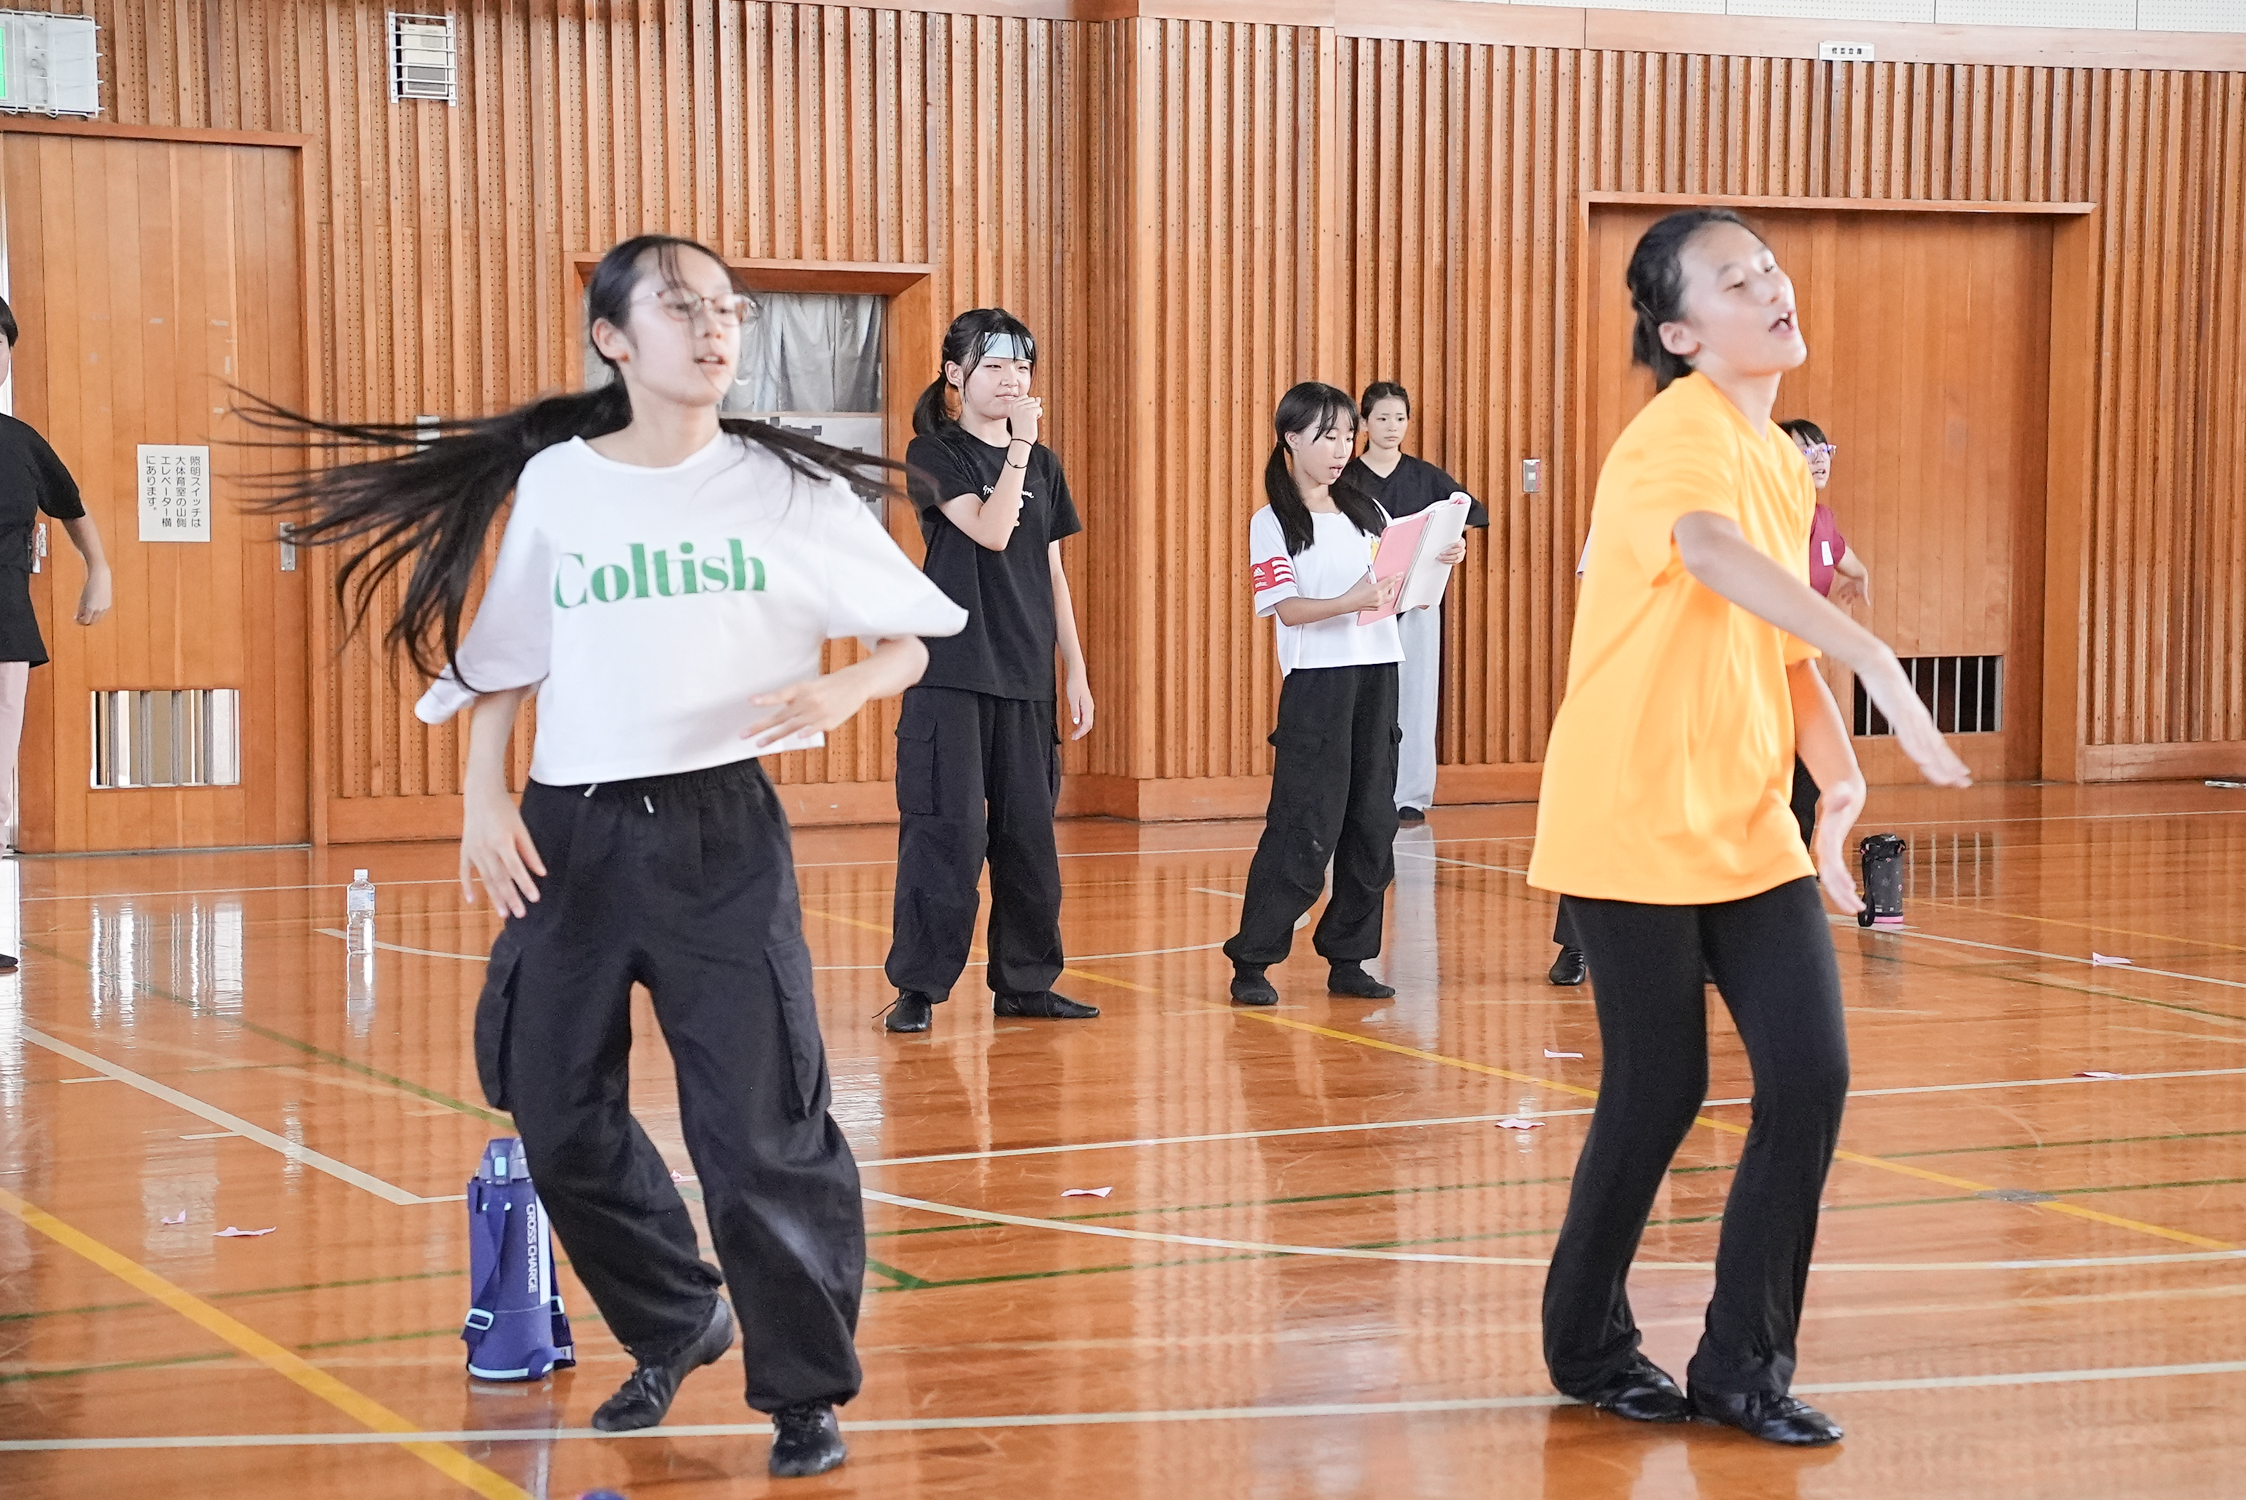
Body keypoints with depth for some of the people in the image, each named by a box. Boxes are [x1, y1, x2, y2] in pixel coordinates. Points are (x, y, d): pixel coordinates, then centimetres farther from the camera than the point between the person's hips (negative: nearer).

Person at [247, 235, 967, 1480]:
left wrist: (843, 689, -14)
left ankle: (805, 1393, 9)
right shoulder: (553, 483, 5)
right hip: (569, 829, 3)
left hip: (719, 826, -2)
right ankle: (672, 1328, 33)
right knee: (559, 1111, 9)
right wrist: (482, 800, 0)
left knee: (761, 1124, -7)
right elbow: (502, 664, 12)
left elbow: (908, 640, 6)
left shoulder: (787, 487, 1)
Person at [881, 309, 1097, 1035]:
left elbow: (1052, 574, 15)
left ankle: (1025, 981, 15)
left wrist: (1075, 671, 12)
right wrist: (1020, 444, -16)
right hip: (952, 671, -5)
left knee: (1028, 831, 7)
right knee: (946, 828, -9)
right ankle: (918, 987, -2)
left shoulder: (1043, 464, 13)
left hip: (1025, 675, 5)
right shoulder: (934, 454, -4)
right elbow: (990, 531, -18)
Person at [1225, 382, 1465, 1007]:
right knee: (1305, 827, -9)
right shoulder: (1272, 523, -2)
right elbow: (1289, 608, -13)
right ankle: (1251, 961, -2)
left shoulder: (1368, 512, 14)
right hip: (1315, 680, -6)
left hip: (1376, 675, 6)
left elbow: (1405, 591, 15)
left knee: (1372, 825, 5)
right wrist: (1350, 602, -29)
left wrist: (1439, 564, -5)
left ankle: (1347, 959, 13)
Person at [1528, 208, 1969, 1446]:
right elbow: (1712, 552, -38)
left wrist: (1837, 777, 0)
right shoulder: (1681, 434, -15)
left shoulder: (1786, 463, 12)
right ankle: (1586, 1342, 25)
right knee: (1659, 1093, 2)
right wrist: (1881, 663, -49)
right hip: (1637, 827, -7)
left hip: (1750, 831, 7)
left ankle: (1743, 1365, 13)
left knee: (1811, 1078, -2)